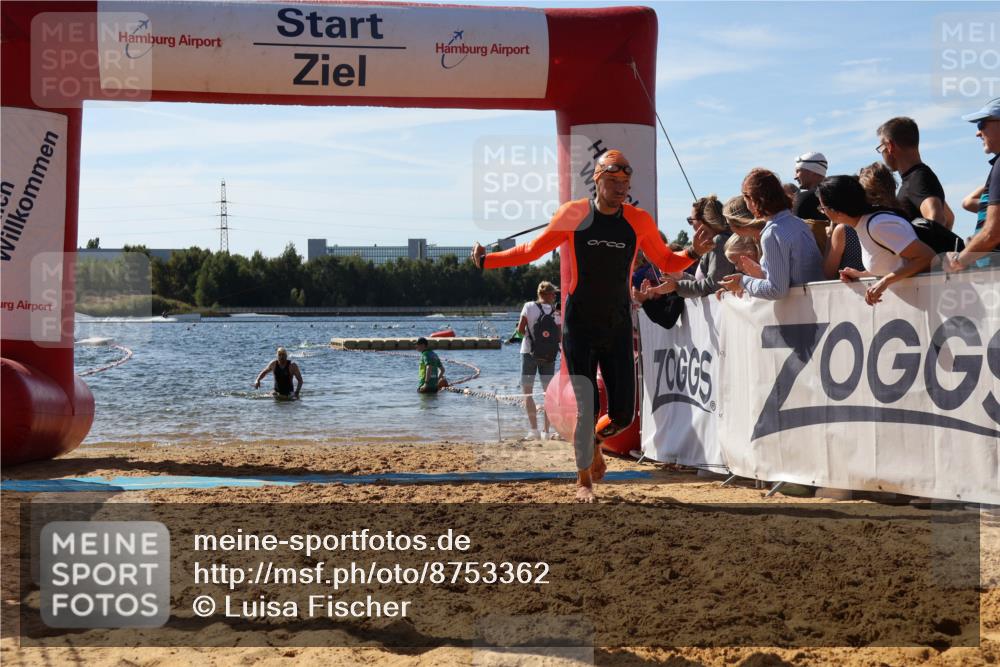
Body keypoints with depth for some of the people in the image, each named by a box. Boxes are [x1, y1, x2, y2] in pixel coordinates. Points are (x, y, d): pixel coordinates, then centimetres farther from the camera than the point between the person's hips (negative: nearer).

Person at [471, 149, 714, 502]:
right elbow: (533, 250, 4)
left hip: (618, 329, 3)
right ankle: (584, 480, 16)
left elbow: (666, 262, 10)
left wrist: (693, 253, -9)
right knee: (586, 408, -5)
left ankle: (592, 443, 37)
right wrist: (487, 260, 0)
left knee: (623, 413, 2)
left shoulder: (639, 221, -1)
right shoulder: (573, 215, -6)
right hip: (580, 328, -2)